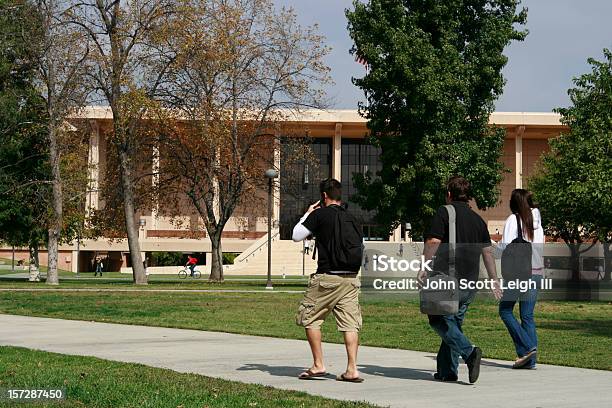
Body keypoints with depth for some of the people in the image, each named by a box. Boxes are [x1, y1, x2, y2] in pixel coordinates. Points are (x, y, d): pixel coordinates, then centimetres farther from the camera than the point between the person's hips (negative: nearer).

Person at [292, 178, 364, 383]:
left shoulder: (320, 214, -4)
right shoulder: (352, 219, 13)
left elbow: (296, 235, 1)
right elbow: (360, 249, 16)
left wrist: (307, 214, 12)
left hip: (327, 277, -5)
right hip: (351, 278, 5)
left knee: (310, 318, 9)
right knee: (350, 323, 3)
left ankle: (318, 365, 6)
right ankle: (352, 369, -4)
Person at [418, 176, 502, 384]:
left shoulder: (444, 212, -3)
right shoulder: (477, 219, 15)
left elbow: (433, 242, -13)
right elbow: (488, 252, 16)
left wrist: (424, 268, -10)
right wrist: (494, 279, 20)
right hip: (470, 282, 6)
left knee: (439, 320, 0)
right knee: (454, 323, 14)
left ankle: (469, 351, -20)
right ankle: (447, 371, 12)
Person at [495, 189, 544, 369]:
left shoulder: (514, 219, -7)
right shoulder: (536, 220, 11)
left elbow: (506, 247, -13)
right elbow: (540, 247, 11)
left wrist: (493, 249, 5)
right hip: (537, 272, 6)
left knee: (505, 310, 6)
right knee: (527, 315, 8)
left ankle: (527, 347, -7)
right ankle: (530, 359, 3)